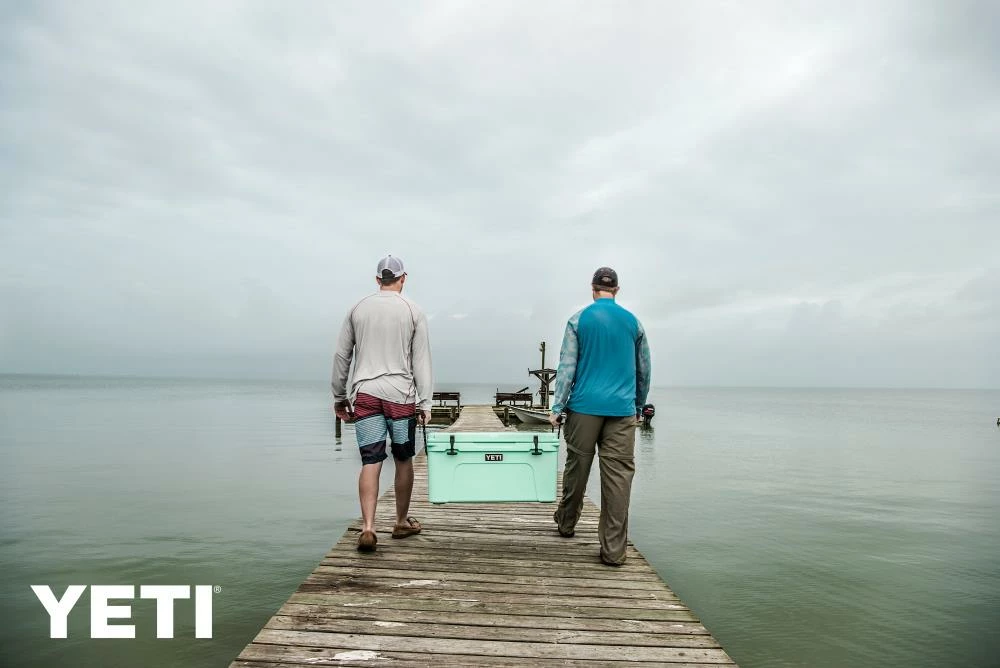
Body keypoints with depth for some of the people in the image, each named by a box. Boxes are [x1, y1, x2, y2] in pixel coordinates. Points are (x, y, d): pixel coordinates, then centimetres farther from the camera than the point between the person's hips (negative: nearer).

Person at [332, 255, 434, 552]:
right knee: (403, 460, 12)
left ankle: (368, 527, -10)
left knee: (370, 462, 1)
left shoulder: (358, 309, 9)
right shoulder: (413, 311, 2)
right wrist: (425, 403, 1)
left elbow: (341, 356, 10)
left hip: (364, 394, 2)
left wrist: (339, 397, 18)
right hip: (400, 394, -2)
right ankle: (402, 522, 24)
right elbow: (421, 361, -1)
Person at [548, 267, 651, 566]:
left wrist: (557, 407, -1)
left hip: (585, 406, -1)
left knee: (577, 468, 13)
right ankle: (613, 550, 0)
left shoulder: (579, 319, 2)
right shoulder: (633, 322, 10)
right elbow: (644, 370, 16)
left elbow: (567, 366, -3)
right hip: (622, 409, 1)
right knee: (618, 476, -1)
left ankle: (566, 524, 30)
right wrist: (639, 407, 27)